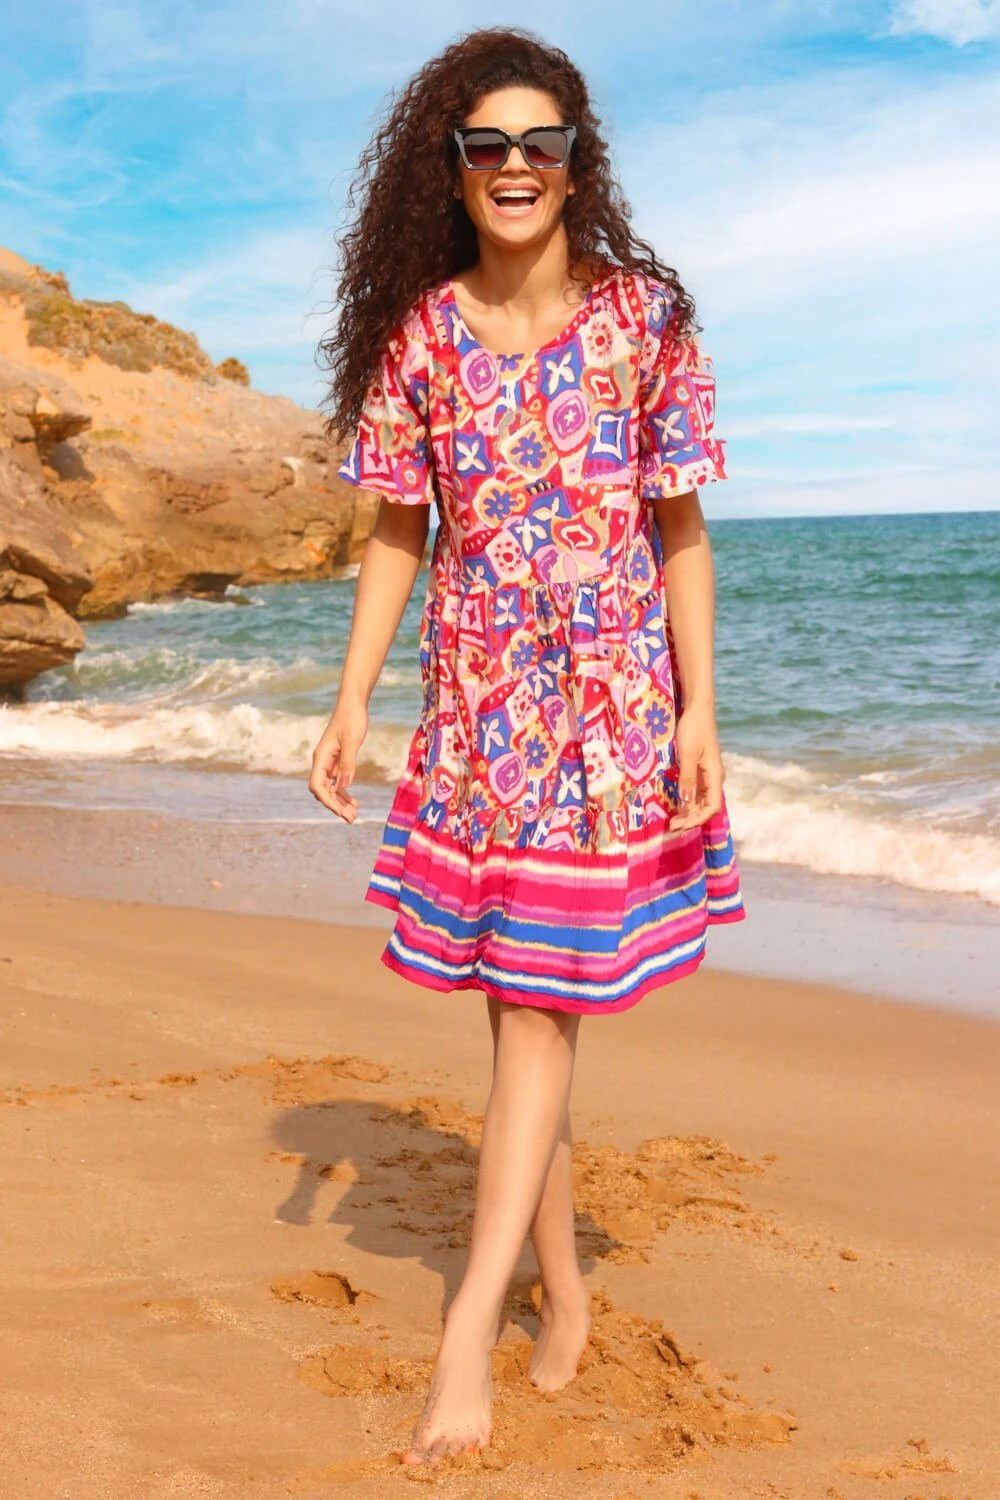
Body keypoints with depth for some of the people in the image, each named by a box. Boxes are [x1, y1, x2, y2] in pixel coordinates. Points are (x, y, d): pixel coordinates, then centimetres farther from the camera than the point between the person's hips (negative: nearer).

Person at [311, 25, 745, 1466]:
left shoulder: (644, 317, -3)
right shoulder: (420, 333, 3)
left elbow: (681, 531, -1)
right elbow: (398, 534, 7)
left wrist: (698, 707, -8)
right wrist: (352, 700, -1)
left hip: (611, 695, -3)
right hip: (476, 697, 3)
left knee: (541, 998, -6)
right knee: (513, 1001, 9)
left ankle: (471, 1330, -3)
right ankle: (563, 1295, 23)